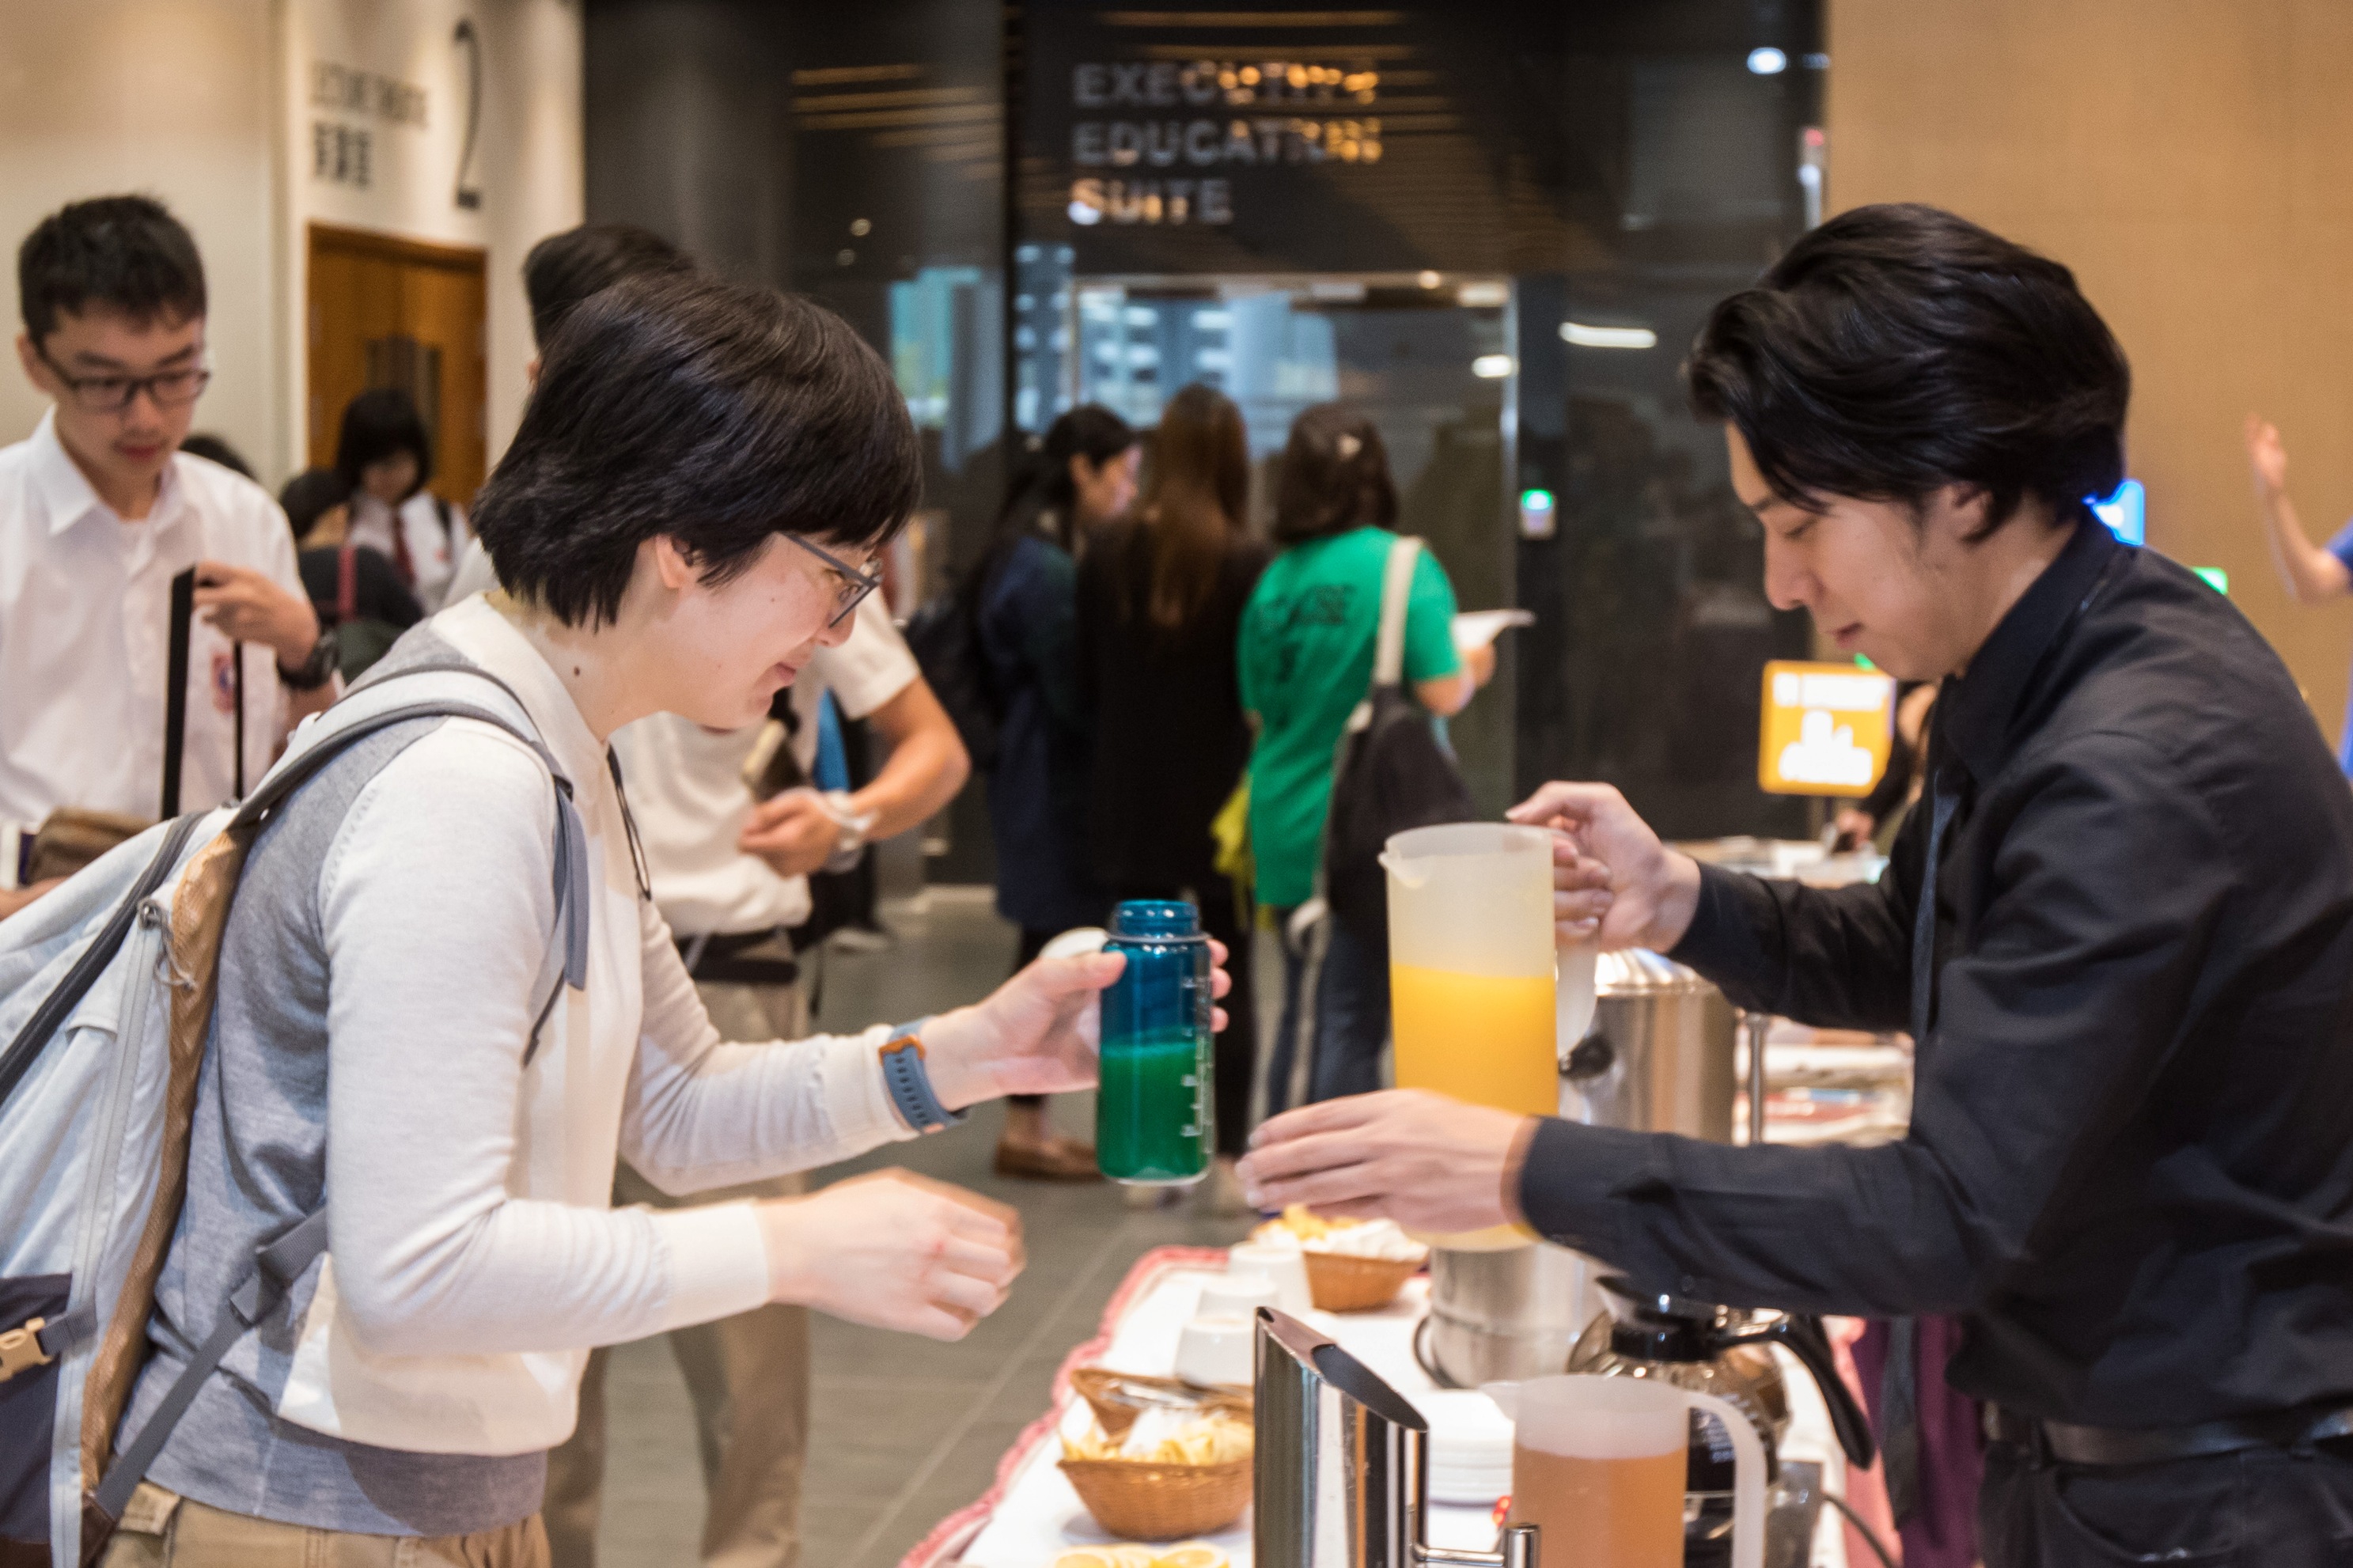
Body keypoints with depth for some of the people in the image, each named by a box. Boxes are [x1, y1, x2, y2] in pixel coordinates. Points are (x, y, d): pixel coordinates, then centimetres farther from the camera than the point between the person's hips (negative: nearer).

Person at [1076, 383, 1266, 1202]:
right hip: (1220, 799, -3)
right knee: (1227, 975, 7)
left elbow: (1087, 684, 5)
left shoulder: (1107, 552, -2)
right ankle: (1230, 1159, 10)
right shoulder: (1243, 561, -14)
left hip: (1129, 797, 3)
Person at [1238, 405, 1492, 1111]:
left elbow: (1258, 713, 10)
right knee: (1353, 1022, -2)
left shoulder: (1275, 580, 4)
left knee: (1301, 1012, 17)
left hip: (1285, 830, 6)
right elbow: (1441, 695, -16)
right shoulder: (1405, 567, -11)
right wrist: (1473, 669, 5)